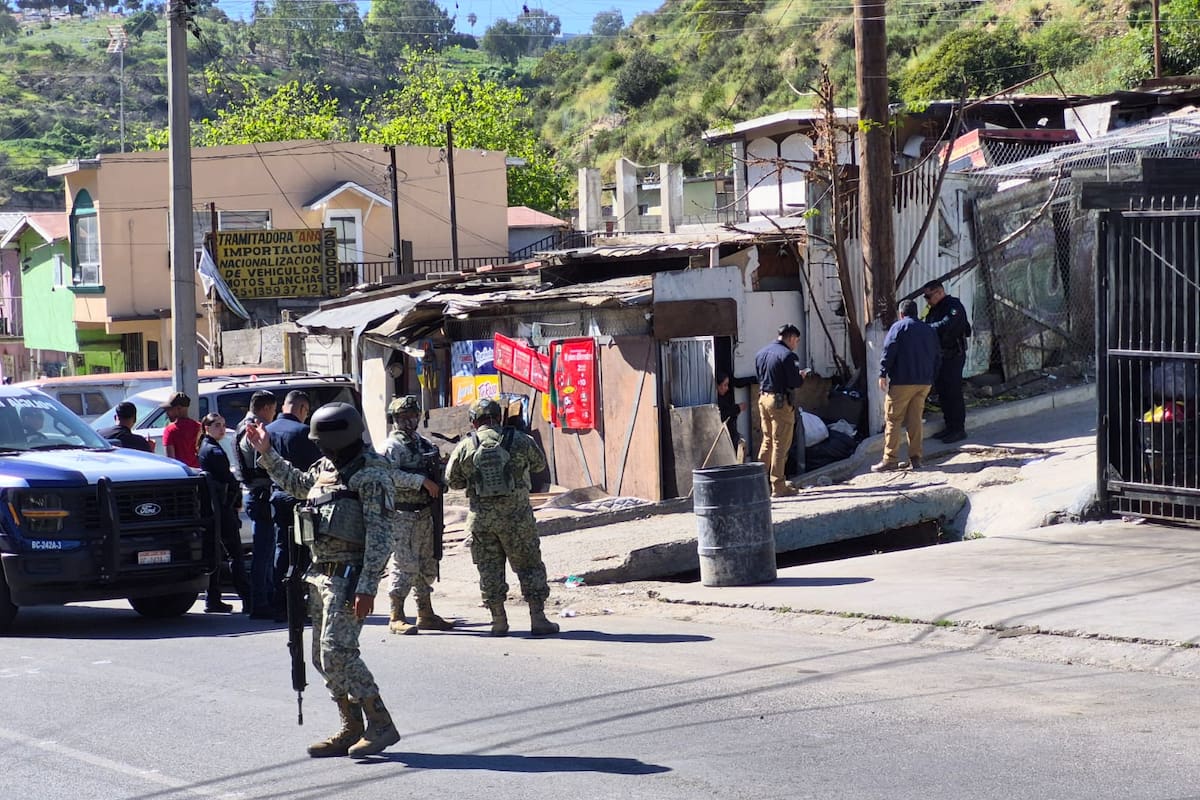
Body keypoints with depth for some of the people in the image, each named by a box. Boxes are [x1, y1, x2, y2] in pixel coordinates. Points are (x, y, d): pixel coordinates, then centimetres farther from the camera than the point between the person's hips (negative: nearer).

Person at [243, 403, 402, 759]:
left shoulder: (371, 473, -13)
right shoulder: (326, 467, 13)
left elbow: (380, 534, -18)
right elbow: (297, 484, 37)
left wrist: (367, 587, -23)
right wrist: (266, 453, 30)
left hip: (349, 575, -9)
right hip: (321, 572, 9)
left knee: (337, 653, -16)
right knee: (324, 657, 10)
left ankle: (381, 726, -10)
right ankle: (352, 729, 16)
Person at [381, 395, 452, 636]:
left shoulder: (425, 444, 15)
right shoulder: (393, 446, -9)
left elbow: (438, 472, 27)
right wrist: (422, 481, -25)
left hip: (424, 514, 8)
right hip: (403, 514, -8)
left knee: (427, 566, 13)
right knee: (405, 566, -9)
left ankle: (425, 615, 23)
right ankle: (396, 618, -4)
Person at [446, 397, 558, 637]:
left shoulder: (465, 447, -2)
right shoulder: (520, 441, -3)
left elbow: (452, 481, 7)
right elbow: (540, 464, 13)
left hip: (481, 517, 1)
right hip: (515, 514, -1)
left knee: (489, 568, 10)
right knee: (529, 565, 9)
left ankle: (499, 621, 11)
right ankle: (538, 618, 7)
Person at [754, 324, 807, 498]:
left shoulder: (761, 353, 11)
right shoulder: (788, 355, -14)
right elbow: (794, 383, -17)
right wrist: (801, 377, 6)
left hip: (763, 398, 7)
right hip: (781, 401, -7)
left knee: (767, 441, 17)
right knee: (780, 444, -1)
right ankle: (778, 486, 1)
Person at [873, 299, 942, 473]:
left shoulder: (898, 327, -2)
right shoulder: (929, 330, 17)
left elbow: (889, 350, -13)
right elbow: (937, 356, 19)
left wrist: (883, 374, -13)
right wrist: (931, 377, 23)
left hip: (902, 382, -6)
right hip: (924, 382, 6)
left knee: (893, 420, -4)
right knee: (915, 420, 10)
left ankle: (890, 460, -9)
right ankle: (915, 458, 7)